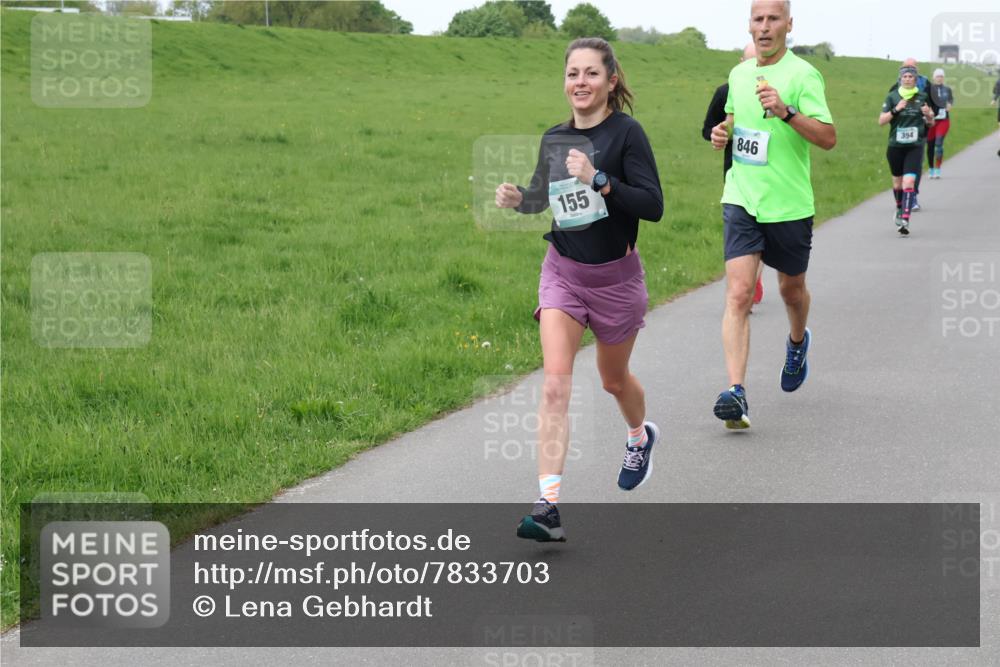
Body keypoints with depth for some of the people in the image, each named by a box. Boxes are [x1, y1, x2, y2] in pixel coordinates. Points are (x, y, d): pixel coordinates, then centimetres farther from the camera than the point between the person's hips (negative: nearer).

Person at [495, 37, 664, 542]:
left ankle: (641, 437, 54)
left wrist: (598, 180, -29)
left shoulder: (626, 132, -12)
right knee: (554, 383, -14)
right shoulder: (554, 138, 2)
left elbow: (653, 206, -19)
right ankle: (548, 505, -19)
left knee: (614, 380, 18)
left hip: (615, 275, -3)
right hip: (562, 272, 3)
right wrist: (516, 199, -3)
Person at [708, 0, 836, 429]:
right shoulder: (739, 74, 8)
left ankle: (797, 343, 52)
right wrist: (723, 131, 6)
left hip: (789, 205, -3)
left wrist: (786, 112, -31)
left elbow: (828, 138, -18)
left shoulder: (802, 75, -11)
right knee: (738, 293, -13)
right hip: (742, 200, 3)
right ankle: (736, 393, -20)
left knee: (791, 288, 19)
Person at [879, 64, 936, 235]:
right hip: (895, 146, 2)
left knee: (909, 181, -16)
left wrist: (929, 115, -10)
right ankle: (900, 209, 44)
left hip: (915, 146, -2)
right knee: (897, 181, 16)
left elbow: (931, 123, 13)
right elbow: (881, 121, -2)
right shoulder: (893, 97, 1)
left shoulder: (922, 97, 3)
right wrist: (896, 109, -16)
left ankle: (905, 219, -20)